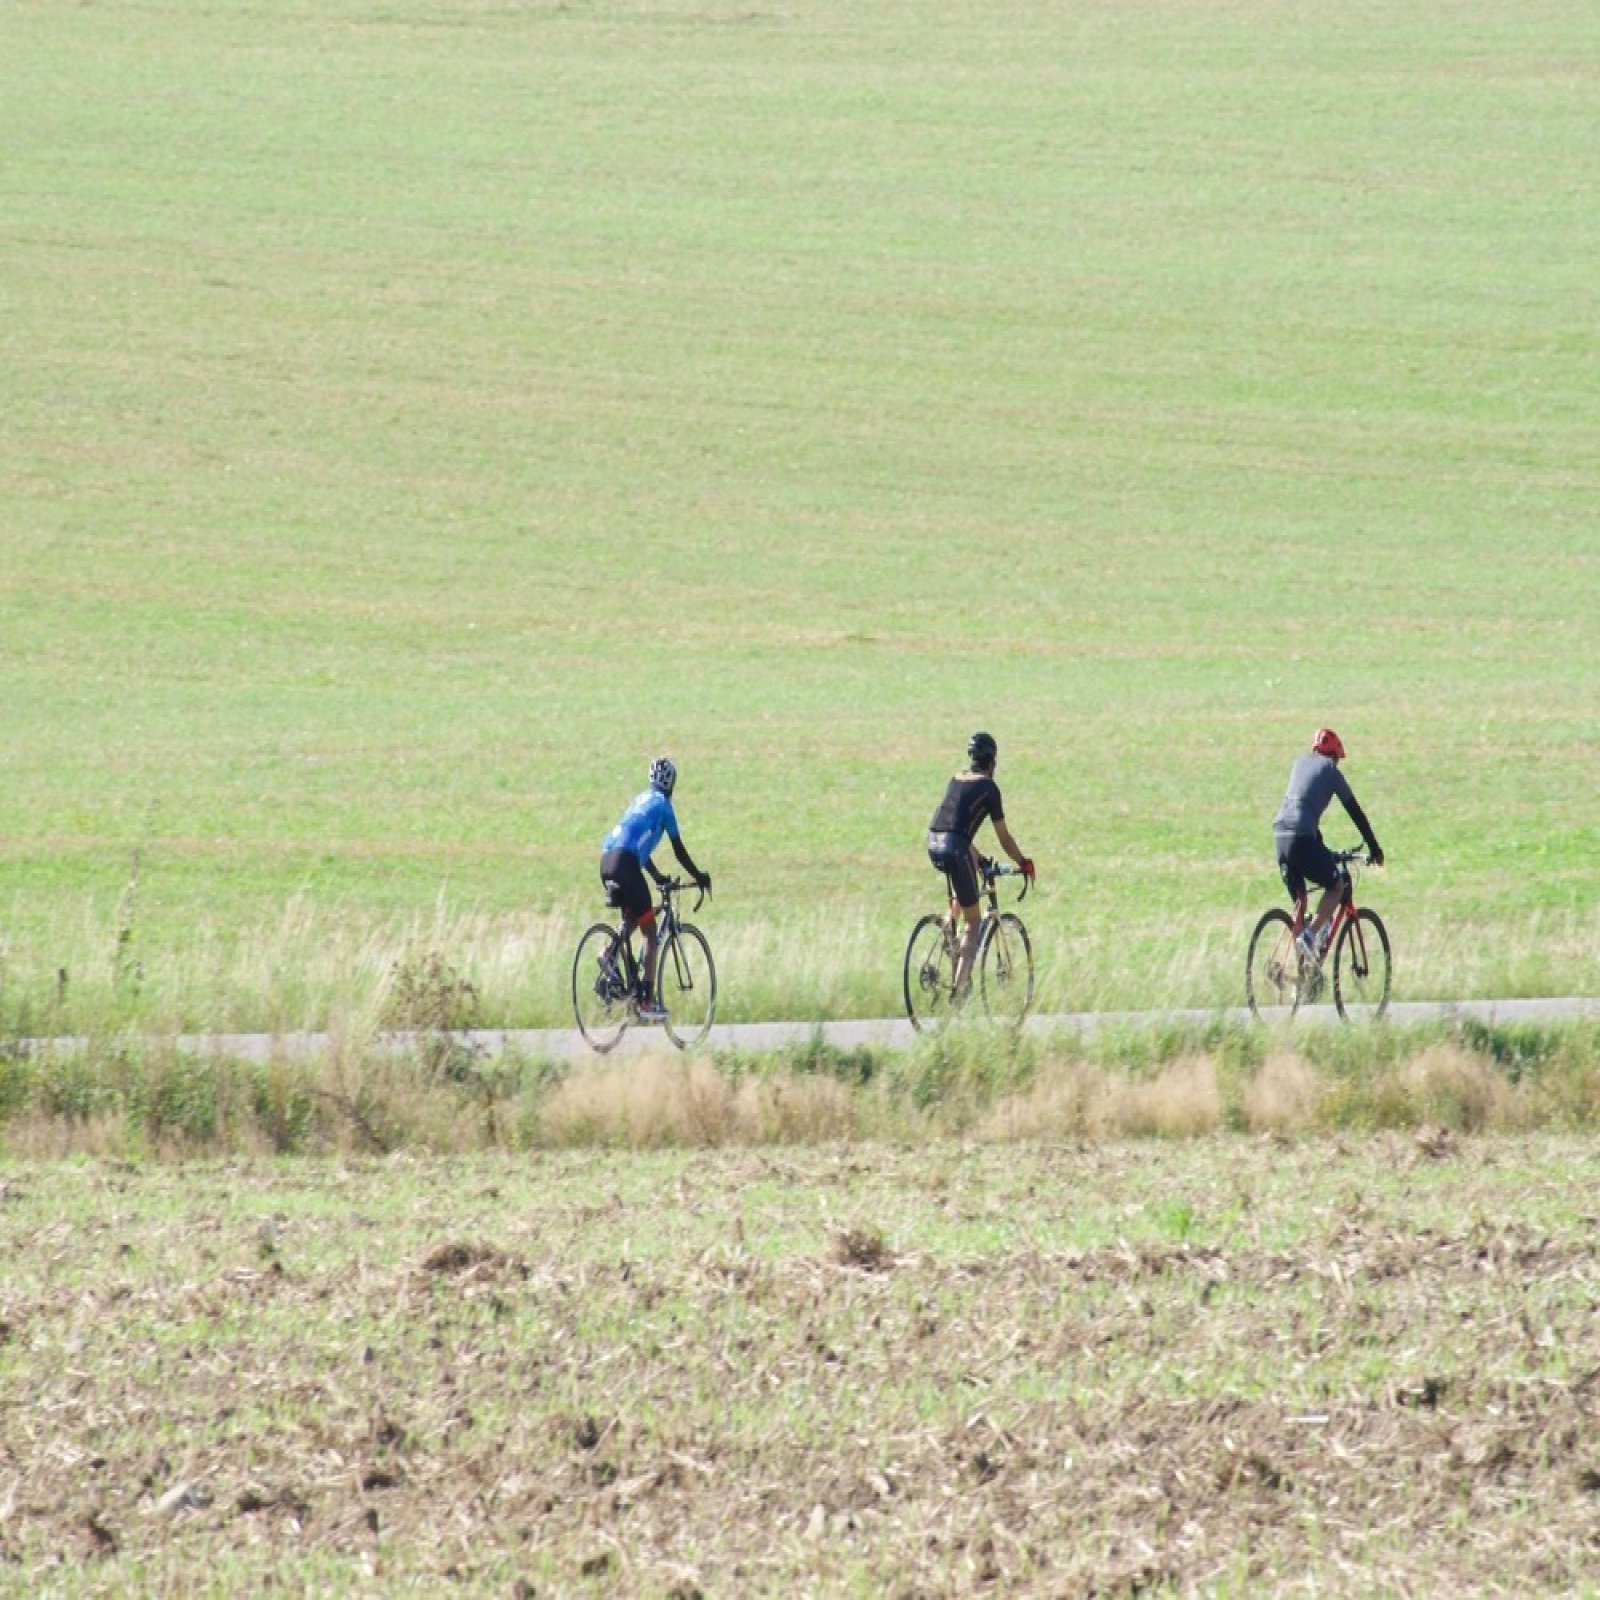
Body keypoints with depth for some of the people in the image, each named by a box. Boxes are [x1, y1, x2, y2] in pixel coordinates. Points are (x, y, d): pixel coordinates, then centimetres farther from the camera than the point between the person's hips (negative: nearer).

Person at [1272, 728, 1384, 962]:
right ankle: (1311, 933, -10)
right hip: (1302, 838, -6)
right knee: (1337, 886, 11)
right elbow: (1355, 811, 12)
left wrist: (1319, 843, 39)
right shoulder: (1331, 770, 8)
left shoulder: (1300, 764, 24)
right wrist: (1374, 848, 19)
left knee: (1299, 900, 16)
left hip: (1279, 835, 6)